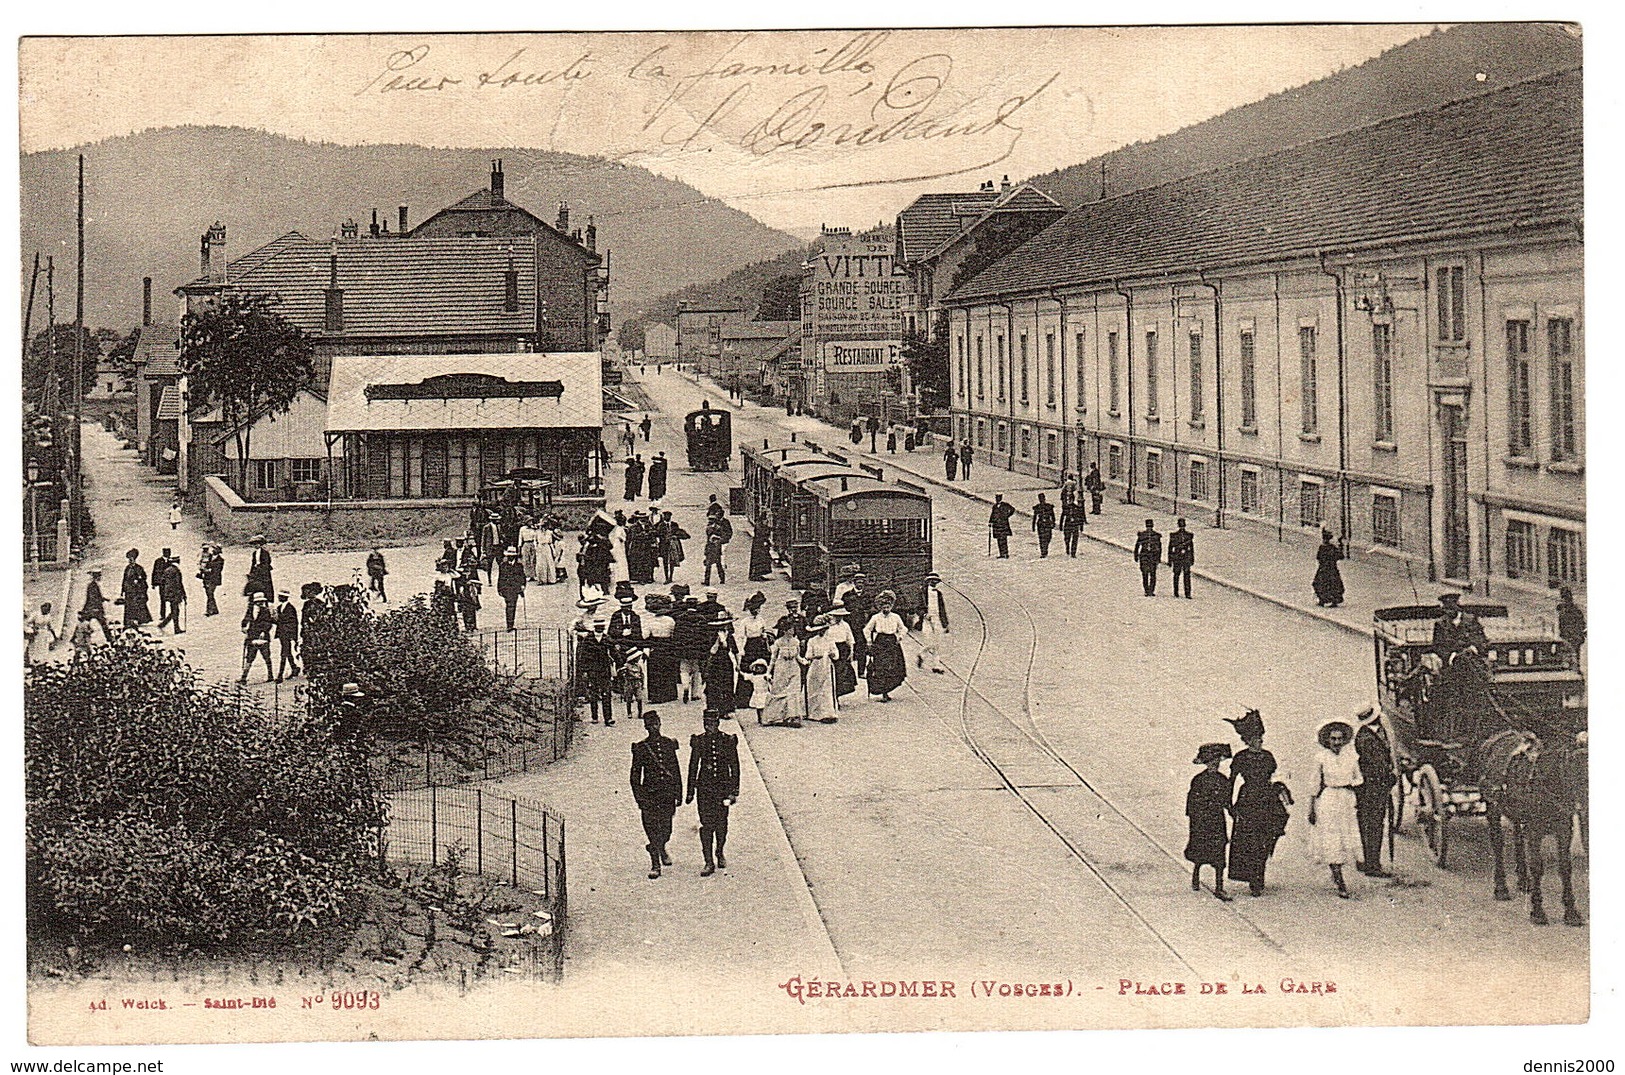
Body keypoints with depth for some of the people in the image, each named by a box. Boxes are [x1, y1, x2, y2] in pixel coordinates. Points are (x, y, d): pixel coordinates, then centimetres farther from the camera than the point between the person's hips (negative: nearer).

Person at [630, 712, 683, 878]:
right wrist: (639, 797, -5)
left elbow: (676, 771, 11)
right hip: (649, 794, -2)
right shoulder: (640, 748, -1)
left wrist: (679, 794, 9)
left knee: (666, 828, 6)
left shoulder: (669, 744, 6)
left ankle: (661, 850, 39)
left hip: (668, 793, 2)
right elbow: (635, 775, 1)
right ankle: (655, 865, 4)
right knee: (651, 829, -4)